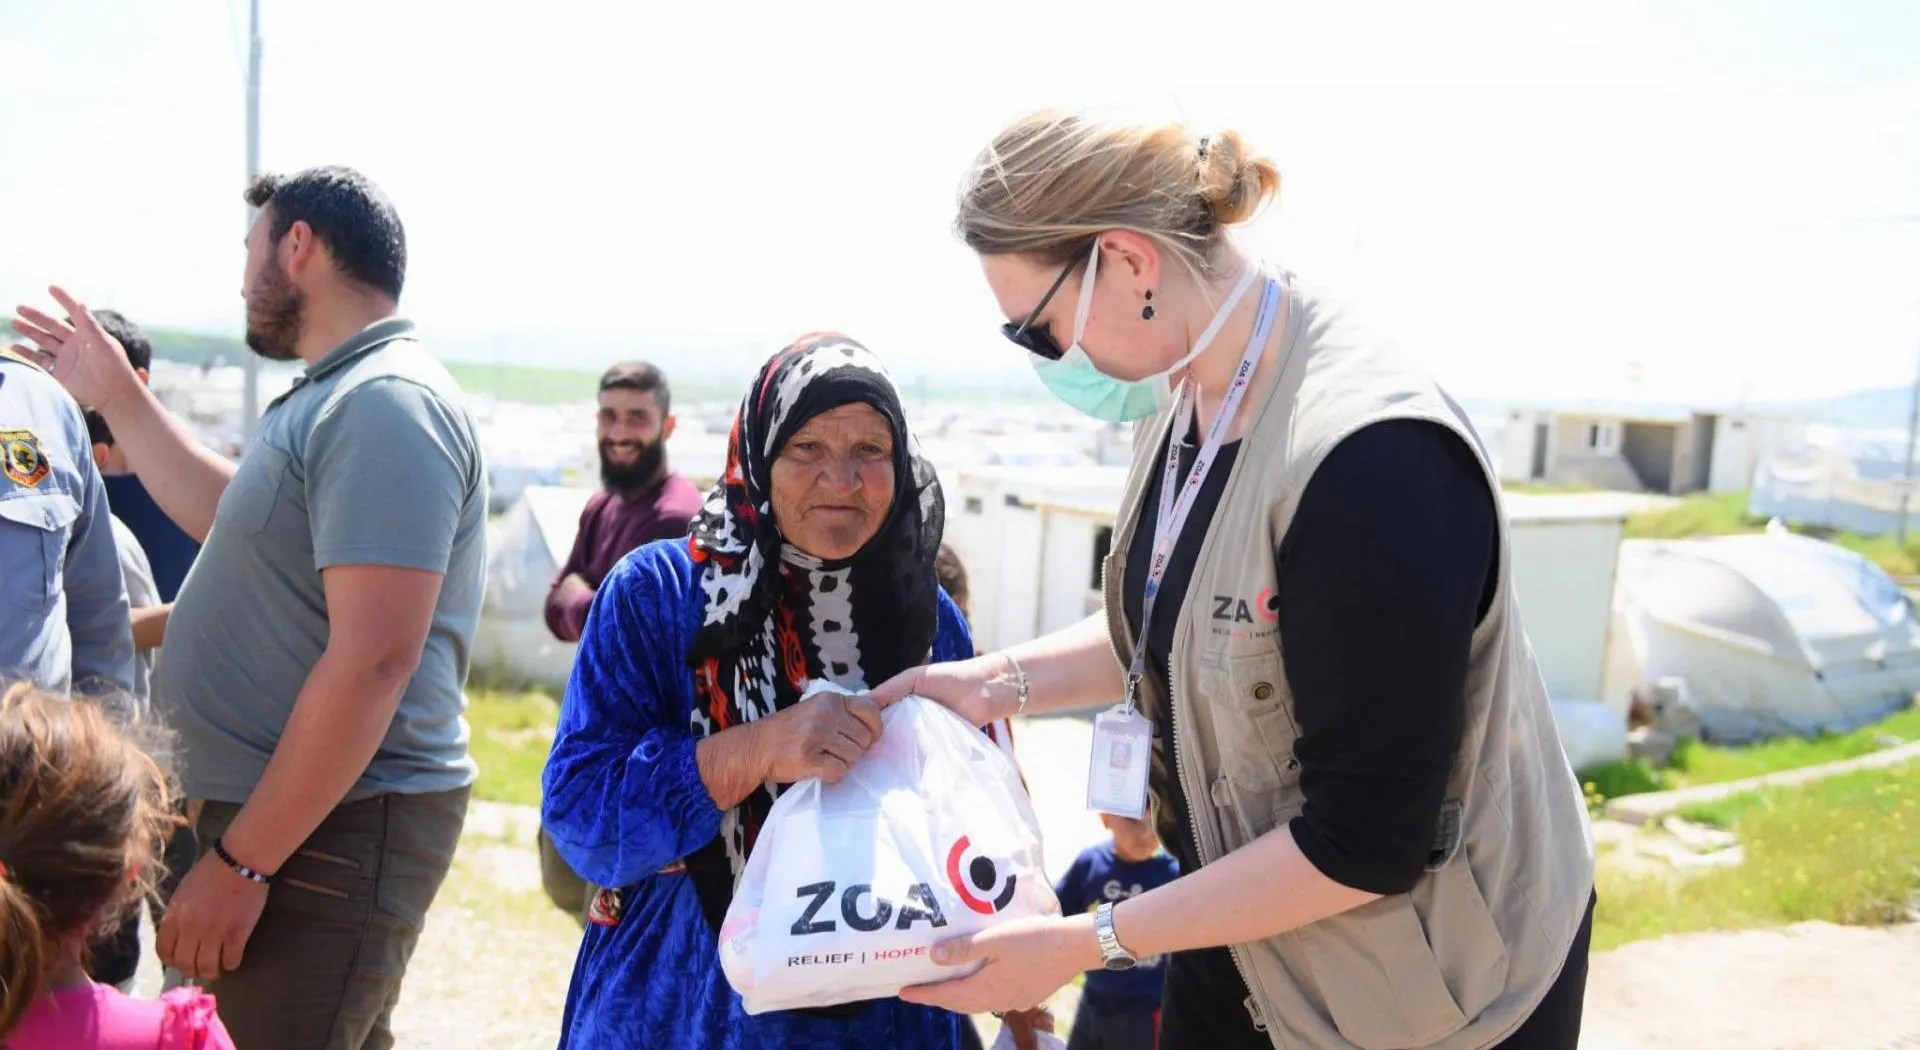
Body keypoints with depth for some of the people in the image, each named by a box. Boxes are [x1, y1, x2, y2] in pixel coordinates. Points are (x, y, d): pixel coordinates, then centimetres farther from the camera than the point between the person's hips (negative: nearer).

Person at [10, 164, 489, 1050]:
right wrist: (117, 398, 28)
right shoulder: (335, 398, 14)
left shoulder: (386, 404, -20)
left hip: (333, 832, -10)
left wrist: (240, 862, -25)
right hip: (276, 809, 10)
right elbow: (229, 515, 33)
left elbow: (373, 658, -27)